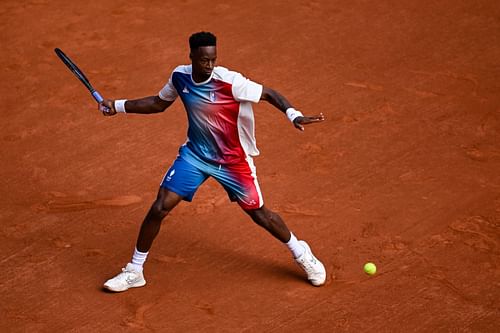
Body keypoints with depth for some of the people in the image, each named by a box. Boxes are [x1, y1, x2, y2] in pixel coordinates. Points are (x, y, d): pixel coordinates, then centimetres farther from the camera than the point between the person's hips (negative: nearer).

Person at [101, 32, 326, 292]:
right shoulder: (180, 77, -9)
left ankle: (301, 253, 34)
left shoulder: (230, 82, -25)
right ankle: (134, 271, 10)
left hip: (233, 161, -3)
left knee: (259, 214, 7)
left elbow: (269, 94, -19)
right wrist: (118, 106, 3)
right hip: (195, 154, 3)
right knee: (159, 208, -7)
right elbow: (159, 103, 9)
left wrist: (293, 115, -37)